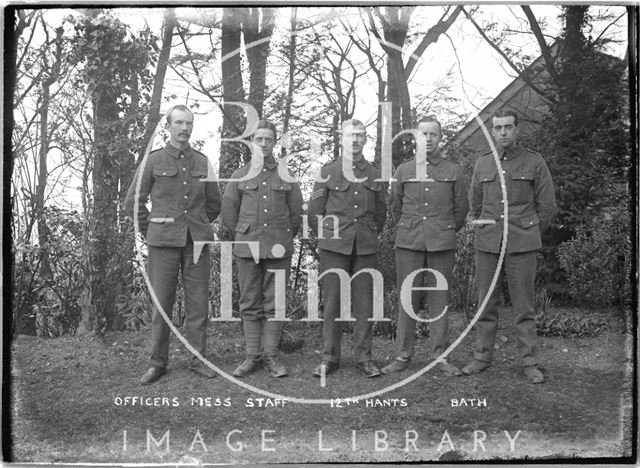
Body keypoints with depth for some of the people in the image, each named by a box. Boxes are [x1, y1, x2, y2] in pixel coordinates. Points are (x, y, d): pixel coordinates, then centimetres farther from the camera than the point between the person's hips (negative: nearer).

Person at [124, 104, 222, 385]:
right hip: (164, 242, -2)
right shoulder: (153, 161, 2)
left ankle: (198, 359, 13)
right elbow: (133, 202, 4)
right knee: (162, 302, 1)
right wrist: (150, 232, 4)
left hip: (197, 242, 3)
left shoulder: (203, 162, 11)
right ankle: (158, 363, 11)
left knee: (198, 303, 3)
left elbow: (214, 203, 21)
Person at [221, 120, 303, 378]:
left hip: (278, 250, 0)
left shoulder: (287, 176, 6)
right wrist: (244, 235, 13)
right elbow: (228, 212, 12)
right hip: (247, 249, 1)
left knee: (275, 304, 2)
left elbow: (296, 213, 11)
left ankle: (271, 356, 10)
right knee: (250, 305, 4)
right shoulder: (239, 176, 6)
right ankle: (253, 356, 12)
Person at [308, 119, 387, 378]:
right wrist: (325, 236, 9)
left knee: (364, 302, 2)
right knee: (332, 301, 0)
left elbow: (380, 212, 19)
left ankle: (363, 357, 11)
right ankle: (329, 357, 9)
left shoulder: (374, 174, 10)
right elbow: (314, 211, 8)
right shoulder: (327, 171, 4)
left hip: (366, 247, 2)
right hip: (334, 247, -2)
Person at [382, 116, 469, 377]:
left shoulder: (453, 172, 6)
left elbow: (461, 209, 14)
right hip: (408, 243, 1)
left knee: (440, 299, 3)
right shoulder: (403, 171, 8)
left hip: (442, 244, 0)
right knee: (407, 298, 2)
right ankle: (403, 355, 8)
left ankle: (440, 356, 11)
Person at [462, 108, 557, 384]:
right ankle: (482, 357, 17)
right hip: (486, 244, 3)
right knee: (486, 304, 7)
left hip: (522, 246, -2)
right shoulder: (482, 164, 10)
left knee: (524, 307, 1)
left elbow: (547, 206, 6)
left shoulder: (534, 162, 2)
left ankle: (529, 363, 10)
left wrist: (528, 233, 8)